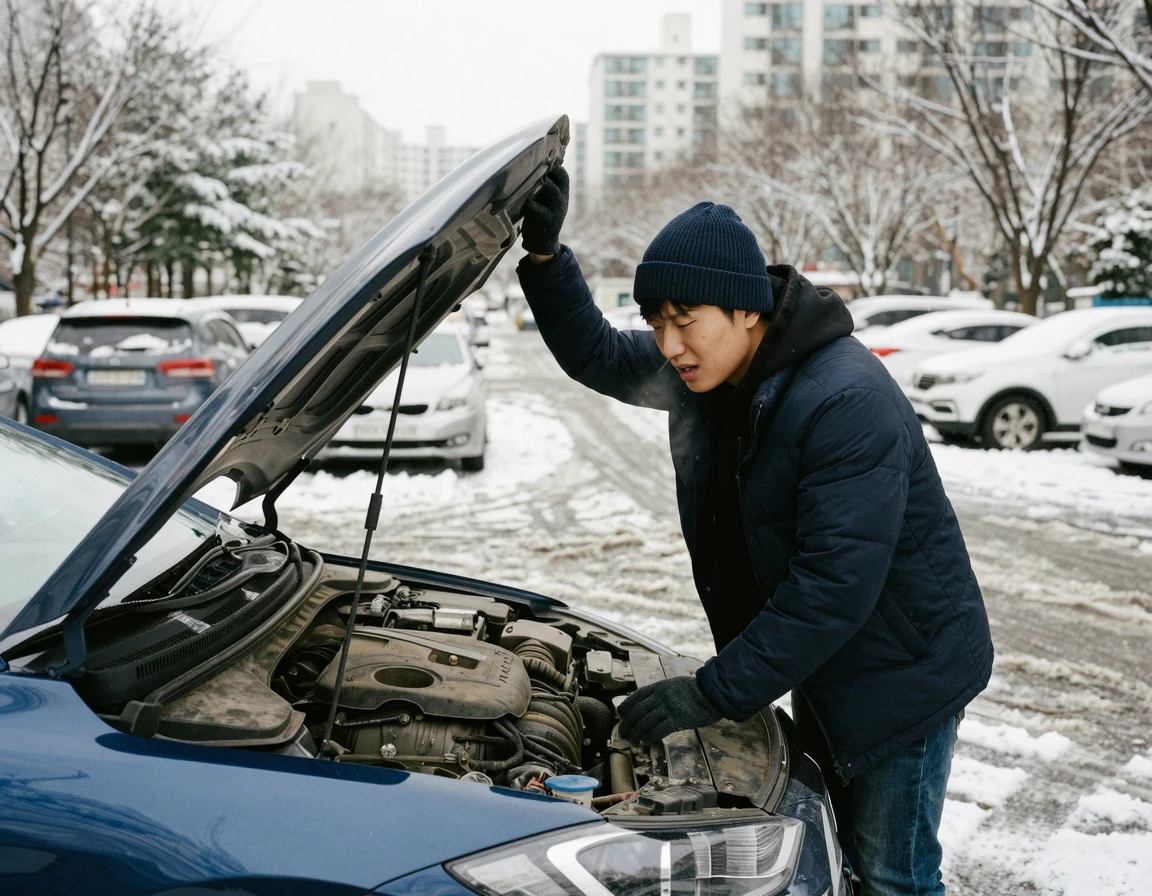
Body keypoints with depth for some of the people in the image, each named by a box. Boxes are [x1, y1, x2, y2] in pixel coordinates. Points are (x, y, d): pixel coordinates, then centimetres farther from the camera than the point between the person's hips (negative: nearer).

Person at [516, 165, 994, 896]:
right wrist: (544, 256, -9)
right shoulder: (708, 368, -4)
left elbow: (835, 585, -32)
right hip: (823, 665, 8)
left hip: (903, 671, -8)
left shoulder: (849, 403, -31)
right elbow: (598, 358, 8)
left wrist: (716, 693, -30)